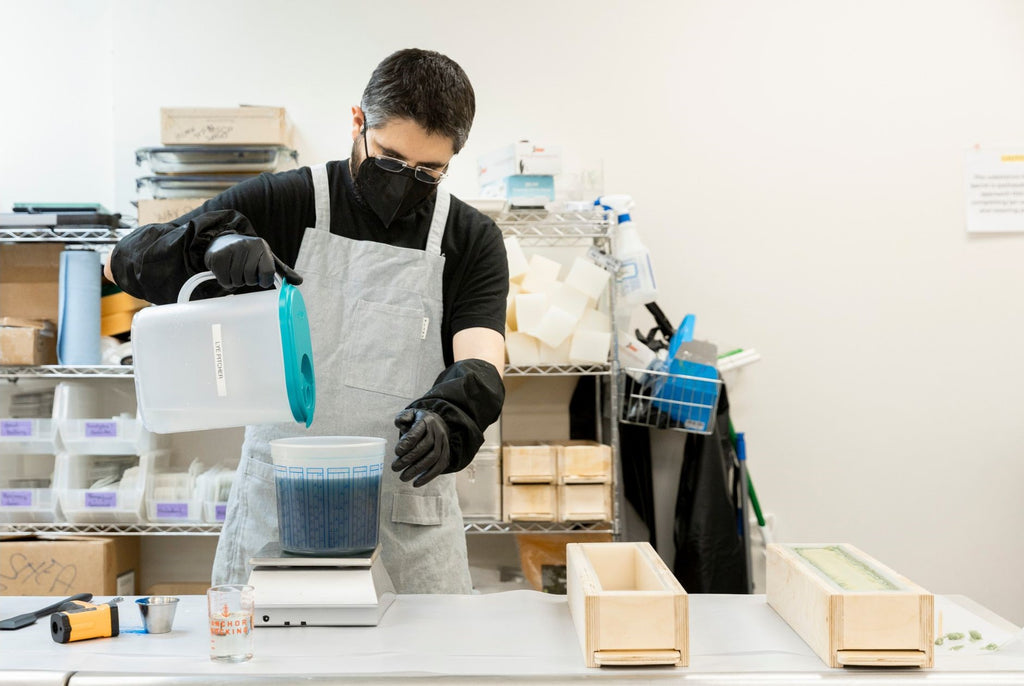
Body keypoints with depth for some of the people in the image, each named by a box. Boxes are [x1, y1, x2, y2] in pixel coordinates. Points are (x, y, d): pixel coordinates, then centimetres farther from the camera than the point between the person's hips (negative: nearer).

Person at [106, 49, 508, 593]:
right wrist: (212, 241, -25)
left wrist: (447, 419, -35)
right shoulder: (280, 204, -2)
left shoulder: (473, 240, 1)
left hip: (407, 492, 1)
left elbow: (481, 367, -12)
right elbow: (127, 260, -4)